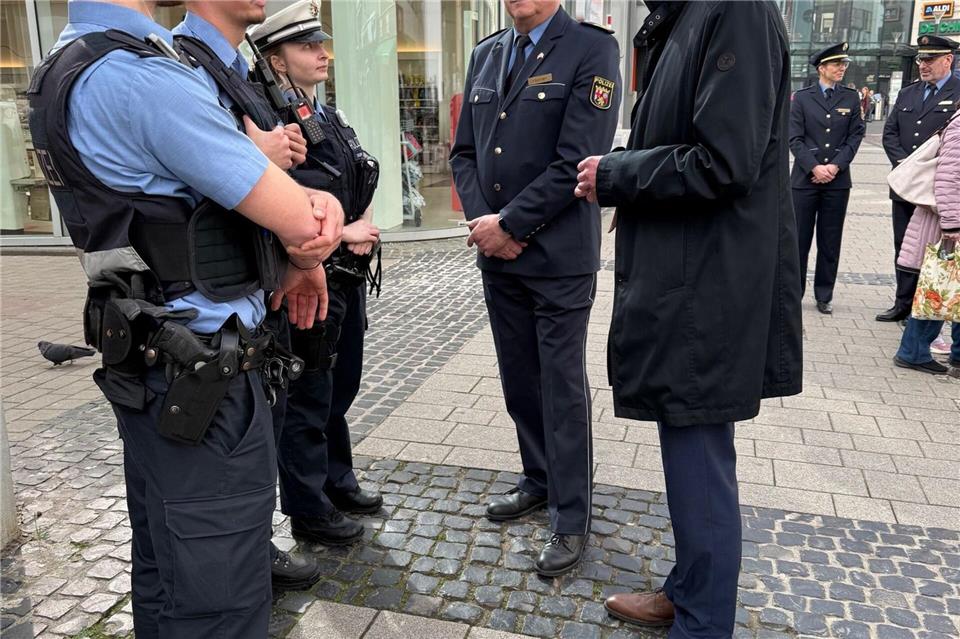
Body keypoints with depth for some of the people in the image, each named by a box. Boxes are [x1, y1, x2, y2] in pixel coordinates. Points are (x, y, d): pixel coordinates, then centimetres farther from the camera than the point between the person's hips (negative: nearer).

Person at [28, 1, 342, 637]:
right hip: (202, 374, -10)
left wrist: (314, 201, -6)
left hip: (150, 364, 10)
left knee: (164, 580, 24)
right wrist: (308, 257, 4)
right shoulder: (142, 77, -20)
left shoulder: (73, 65, 11)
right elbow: (298, 222, -20)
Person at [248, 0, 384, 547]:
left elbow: (364, 189, 16)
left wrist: (365, 228, -4)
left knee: (340, 390, 21)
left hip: (348, 278, 9)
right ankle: (308, 511, 23)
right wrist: (340, 233, -16)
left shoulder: (333, 119, 12)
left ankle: (338, 481, 40)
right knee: (308, 402, 6)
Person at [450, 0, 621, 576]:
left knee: (563, 388, 2)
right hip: (498, 253, 6)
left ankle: (572, 519, 16)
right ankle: (540, 481, 36)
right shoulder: (486, 55, 12)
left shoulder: (592, 49, -8)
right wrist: (482, 220, -4)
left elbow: (577, 161, -16)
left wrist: (509, 225, -14)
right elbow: (464, 152, 12)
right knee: (519, 380, 16)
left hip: (559, 256, -6)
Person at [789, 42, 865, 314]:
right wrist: (814, 167, -14)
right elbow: (795, 138, -3)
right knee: (799, 239, 2)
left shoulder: (851, 98, 9)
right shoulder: (802, 97, 3)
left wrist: (836, 165, -9)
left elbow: (855, 136, 5)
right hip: (805, 178, -2)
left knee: (830, 241, 6)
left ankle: (824, 295, 15)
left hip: (838, 180, 2)